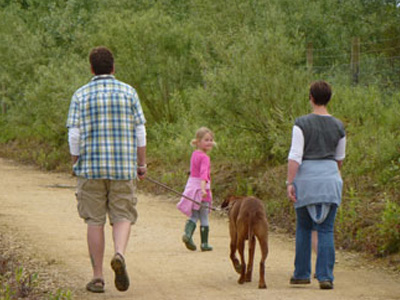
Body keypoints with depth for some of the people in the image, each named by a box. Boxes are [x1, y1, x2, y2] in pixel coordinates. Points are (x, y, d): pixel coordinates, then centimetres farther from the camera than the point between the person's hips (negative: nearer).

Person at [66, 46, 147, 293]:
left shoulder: (81, 95, 0)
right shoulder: (128, 92, 2)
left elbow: (74, 135, -3)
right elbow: (140, 133, 0)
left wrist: (76, 166, 8)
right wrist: (142, 164, 9)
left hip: (91, 166, 0)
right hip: (123, 167, 0)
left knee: (95, 221, 7)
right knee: (123, 217, 6)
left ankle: (98, 277, 7)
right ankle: (120, 254, -23)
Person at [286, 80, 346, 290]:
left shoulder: (302, 124, -8)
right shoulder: (338, 126, 3)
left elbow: (295, 156, -13)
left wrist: (290, 183, -11)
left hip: (306, 177, -1)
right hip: (329, 178, 1)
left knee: (303, 228, 14)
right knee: (326, 230, 0)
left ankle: (302, 273, 19)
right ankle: (325, 276, -9)